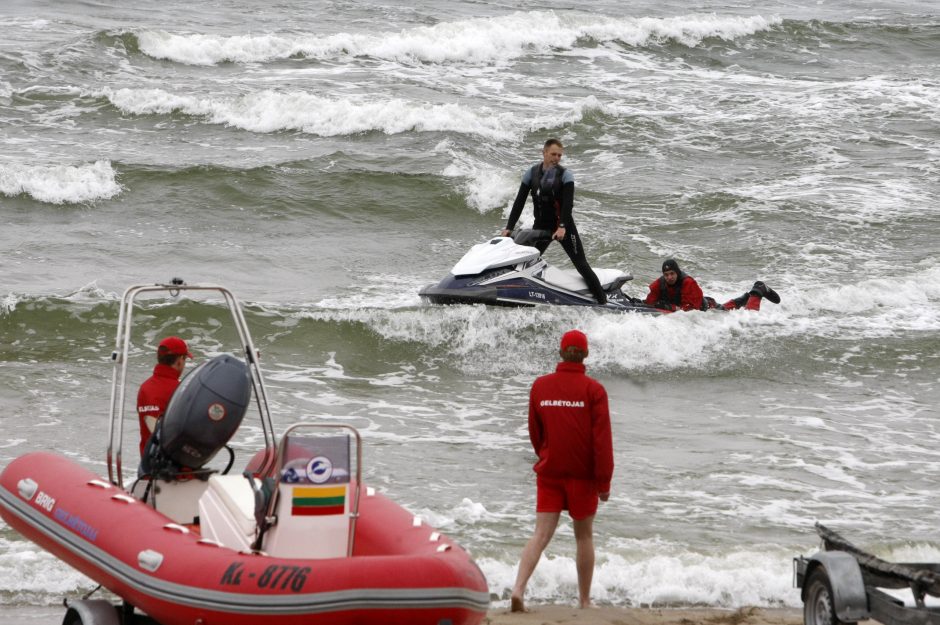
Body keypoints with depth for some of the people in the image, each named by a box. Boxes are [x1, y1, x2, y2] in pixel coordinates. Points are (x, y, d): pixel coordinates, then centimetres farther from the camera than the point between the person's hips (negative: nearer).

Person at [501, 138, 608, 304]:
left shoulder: (565, 175, -7)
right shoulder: (531, 173, 2)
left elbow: (568, 203, -19)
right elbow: (519, 202, 1)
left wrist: (563, 227, -33)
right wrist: (509, 227, -8)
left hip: (564, 226, -4)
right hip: (541, 226, 4)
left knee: (581, 265, -7)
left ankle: (603, 302, -6)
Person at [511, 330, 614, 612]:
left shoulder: (540, 386, 2)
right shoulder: (593, 390, -9)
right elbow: (602, 438, -12)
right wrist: (604, 481, -7)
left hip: (549, 472, 2)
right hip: (583, 473, -2)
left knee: (541, 534, -1)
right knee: (584, 536, 11)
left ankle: (518, 589, -20)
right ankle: (585, 601, 18)